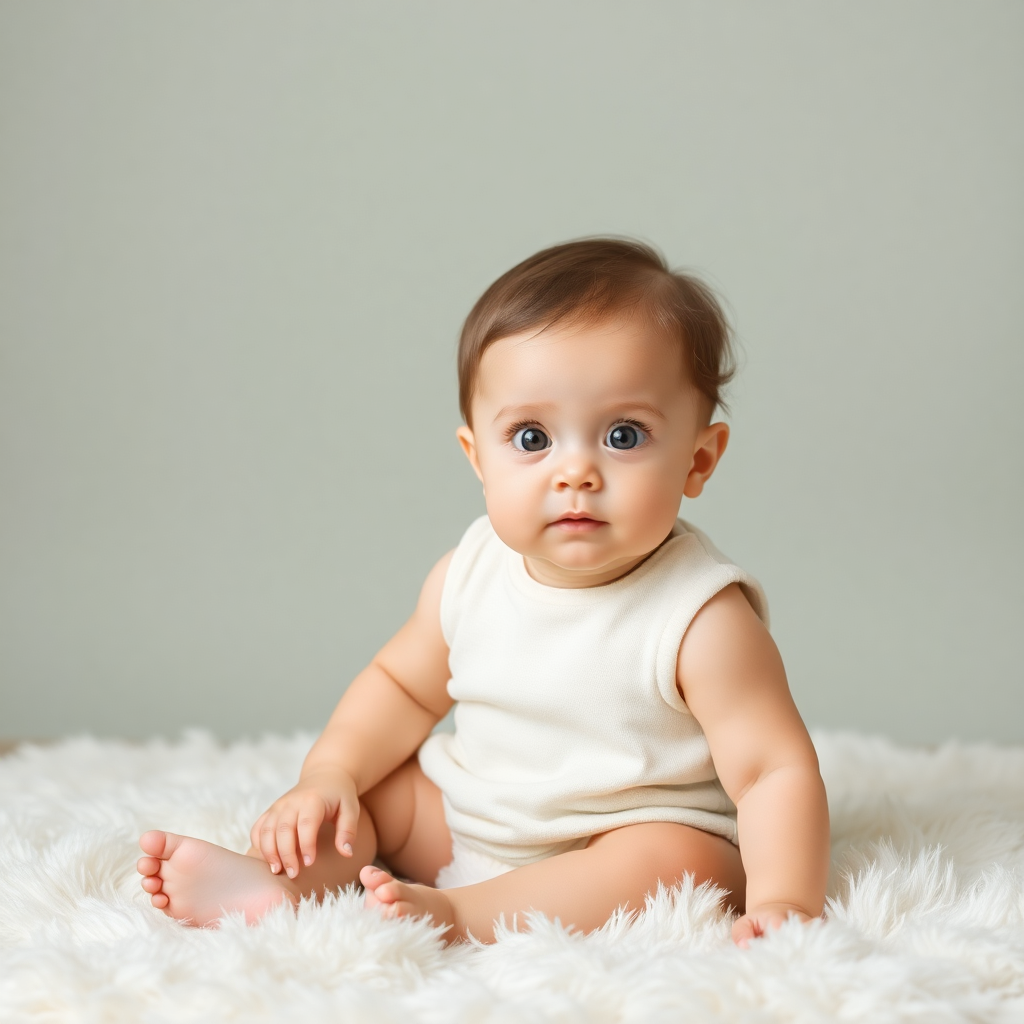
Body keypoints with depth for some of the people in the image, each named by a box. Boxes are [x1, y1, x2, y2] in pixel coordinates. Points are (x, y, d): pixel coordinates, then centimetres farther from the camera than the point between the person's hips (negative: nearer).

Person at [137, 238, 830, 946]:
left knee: (677, 859, -33)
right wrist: (328, 774, -6)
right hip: (460, 821, 6)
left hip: (634, 841, -5)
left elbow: (777, 769, -23)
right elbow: (404, 683, 9)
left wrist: (783, 898, -39)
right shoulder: (470, 575, -7)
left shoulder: (700, 618, -23)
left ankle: (455, 914, -36)